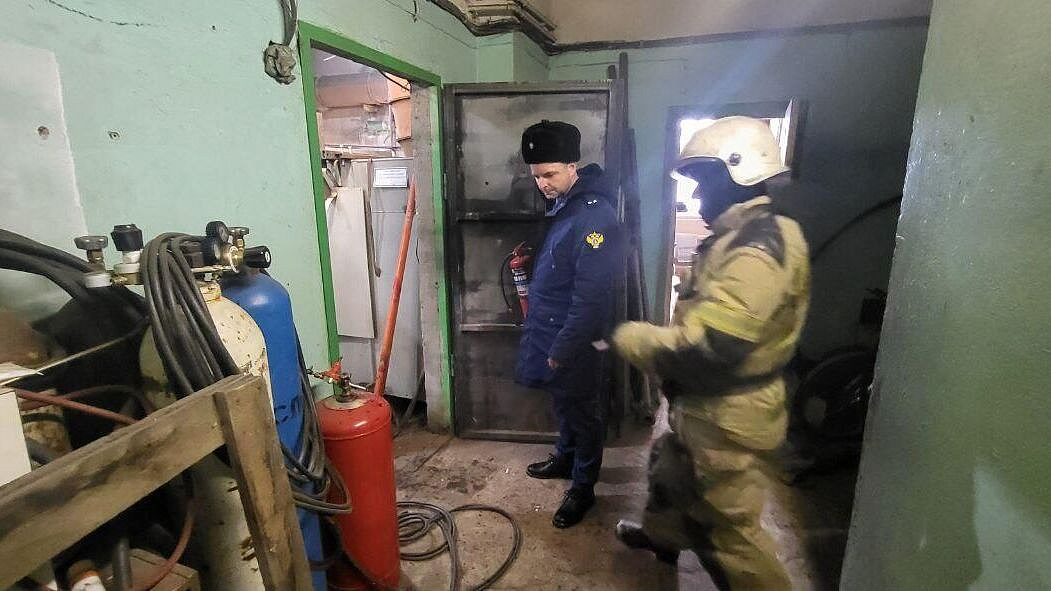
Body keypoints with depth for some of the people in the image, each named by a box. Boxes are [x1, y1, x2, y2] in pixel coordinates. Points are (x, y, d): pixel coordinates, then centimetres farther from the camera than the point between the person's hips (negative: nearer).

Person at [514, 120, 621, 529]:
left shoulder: (595, 216, -25)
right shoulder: (563, 204, 6)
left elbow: (590, 296, -26)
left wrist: (562, 350, -21)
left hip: (576, 340, -9)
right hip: (552, 329, 9)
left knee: (581, 410, 9)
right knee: (563, 402, 24)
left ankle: (583, 487, 29)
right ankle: (565, 457, 46)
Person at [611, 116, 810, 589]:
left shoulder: (758, 250, -27)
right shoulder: (739, 237, 7)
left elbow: (704, 348, -34)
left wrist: (630, 338, -21)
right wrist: (652, 336, 2)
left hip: (726, 415, -11)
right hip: (705, 406, 11)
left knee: (728, 525, 7)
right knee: (670, 468, 30)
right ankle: (661, 534, 56)